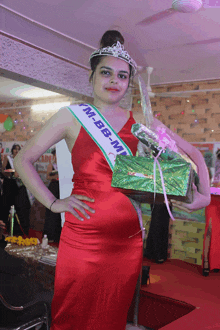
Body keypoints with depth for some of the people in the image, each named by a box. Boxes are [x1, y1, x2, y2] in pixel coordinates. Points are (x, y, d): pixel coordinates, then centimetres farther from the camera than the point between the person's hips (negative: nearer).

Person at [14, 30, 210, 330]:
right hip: (82, 235, -2)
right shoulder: (73, 116, 1)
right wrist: (52, 202, -5)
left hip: (128, 238, 2)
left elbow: (192, 153, 13)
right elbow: (23, 160, 3)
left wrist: (204, 194, -1)